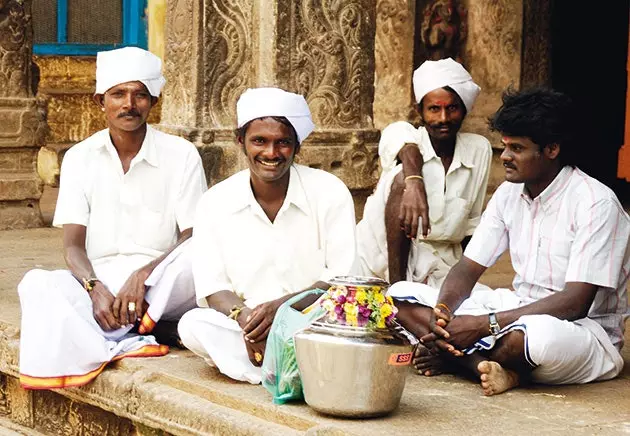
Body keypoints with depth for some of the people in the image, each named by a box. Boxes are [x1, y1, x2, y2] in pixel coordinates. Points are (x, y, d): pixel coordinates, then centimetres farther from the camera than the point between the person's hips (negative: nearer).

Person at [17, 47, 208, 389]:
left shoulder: (181, 155, 3)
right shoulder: (80, 158, 8)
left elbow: (195, 238, -4)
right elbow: (73, 245, 1)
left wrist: (143, 276, -20)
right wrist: (97, 289, -20)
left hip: (163, 289, -1)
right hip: (98, 281, 1)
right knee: (37, 284, -29)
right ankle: (123, 345, -44)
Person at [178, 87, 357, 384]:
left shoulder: (330, 192, -1)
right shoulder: (216, 203, 4)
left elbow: (343, 278, -5)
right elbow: (212, 287, -1)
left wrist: (280, 306, -22)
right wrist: (244, 317, -25)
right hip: (243, 330, 2)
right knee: (193, 325, -29)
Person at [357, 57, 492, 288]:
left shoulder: (479, 150, 3)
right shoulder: (400, 132, -7)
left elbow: (471, 222, 11)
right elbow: (408, 149, -33)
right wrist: (414, 183, -55)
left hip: (438, 265, 3)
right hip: (383, 252, -3)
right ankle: (398, 285, -25)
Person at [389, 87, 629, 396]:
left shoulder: (595, 203, -17)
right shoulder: (510, 193, 5)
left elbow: (575, 303, -23)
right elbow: (469, 268, 6)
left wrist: (485, 324, -27)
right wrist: (441, 312, -18)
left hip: (584, 331, -7)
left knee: (544, 335, -44)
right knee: (401, 294, -5)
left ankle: (455, 358, -13)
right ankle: (494, 368, -24)